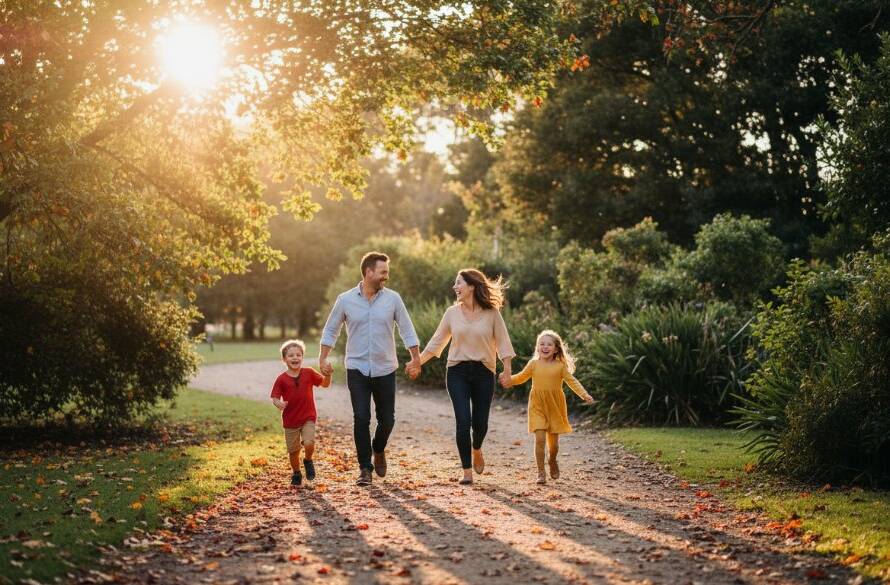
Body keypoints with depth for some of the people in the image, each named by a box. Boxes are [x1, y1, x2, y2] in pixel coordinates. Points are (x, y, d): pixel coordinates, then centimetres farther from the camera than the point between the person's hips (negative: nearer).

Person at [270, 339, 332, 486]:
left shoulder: (308, 373, -1)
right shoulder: (281, 379, -6)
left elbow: (325, 384, 7)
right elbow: (275, 397, -5)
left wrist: (328, 374, -13)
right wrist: (278, 403, -28)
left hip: (308, 418, 0)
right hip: (290, 420, 0)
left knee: (309, 443, -22)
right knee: (293, 451, 7)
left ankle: (308, 460, 12)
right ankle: (296, 473, 34)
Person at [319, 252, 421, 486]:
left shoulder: (393, 299, -1)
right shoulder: (345, 300, -2)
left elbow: (407, 330, 5)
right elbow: (330, 330, 8)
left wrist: (416, 358, 2)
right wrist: (323, 359, 2)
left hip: (385, 370, 1)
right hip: (357, 370, -1)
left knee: (387, 419, 7)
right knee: (361, 419, -8)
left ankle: (378, 450, 37)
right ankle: (365, 468, 2)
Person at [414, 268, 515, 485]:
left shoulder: (491, 313, -1)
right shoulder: (452, 313, 4)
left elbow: (502, 343, 1)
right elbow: (437, 342, 11)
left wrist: (507, 371, -7)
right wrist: (417, 363, 8)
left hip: (483, 372, -1)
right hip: (457, 372, 1)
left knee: (480, 422, 2)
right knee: (463, 421, -9)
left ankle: (476, 450, 38)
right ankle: (467, 471, 0)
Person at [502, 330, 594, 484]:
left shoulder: (560, 366, -3)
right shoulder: (533, 364, 1)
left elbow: (572, 381, -4)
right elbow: (522, 376, 13)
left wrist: (584, 395, -15)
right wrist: (510, 380, -5)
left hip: (555, 407, 0)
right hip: (537, 406, 0)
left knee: (553, 441, 7)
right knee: (540, 439, -12)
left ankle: (552, 461, 40)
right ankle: (541, 472, -2)